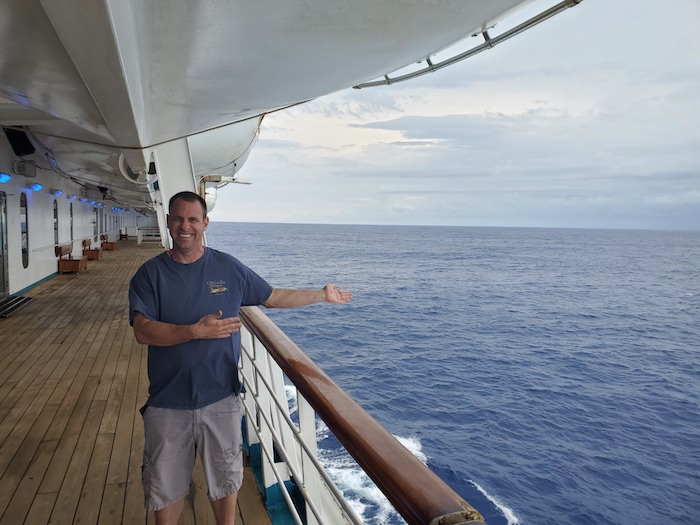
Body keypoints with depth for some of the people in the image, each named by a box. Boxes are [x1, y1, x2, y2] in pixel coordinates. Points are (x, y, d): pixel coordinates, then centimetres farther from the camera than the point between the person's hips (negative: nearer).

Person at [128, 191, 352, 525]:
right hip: (167, 405, 0)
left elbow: (274, 298, 9)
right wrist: (197, 330, -30)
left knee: (224, 484, 18)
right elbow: (143, 332, -17)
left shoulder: (228, 267, 0)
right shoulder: (150, 274, -5)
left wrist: (323, 294, 11)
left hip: (221, 400, 1)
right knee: (165, 489, 16)